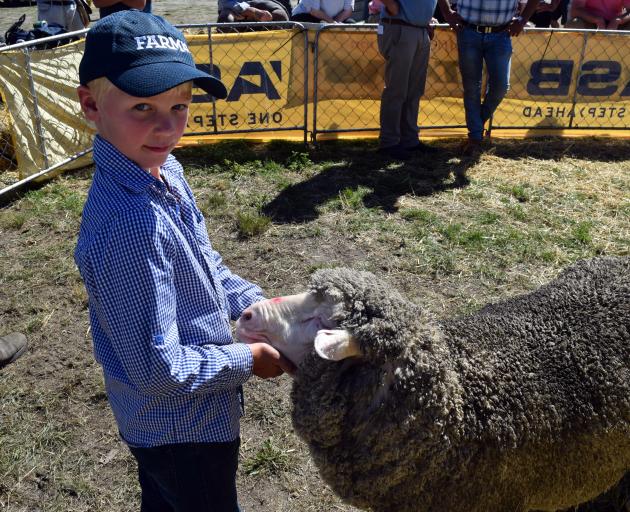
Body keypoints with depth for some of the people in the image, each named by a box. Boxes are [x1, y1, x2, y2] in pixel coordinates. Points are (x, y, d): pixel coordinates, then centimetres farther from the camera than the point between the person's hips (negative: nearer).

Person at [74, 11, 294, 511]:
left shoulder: (162, 170, -7)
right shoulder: (127, 227, -36)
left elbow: (203, 261, 9)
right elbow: (160, 370, -30)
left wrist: (256, 305, -1)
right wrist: (247, 360, -17)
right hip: (184, 429, -8)